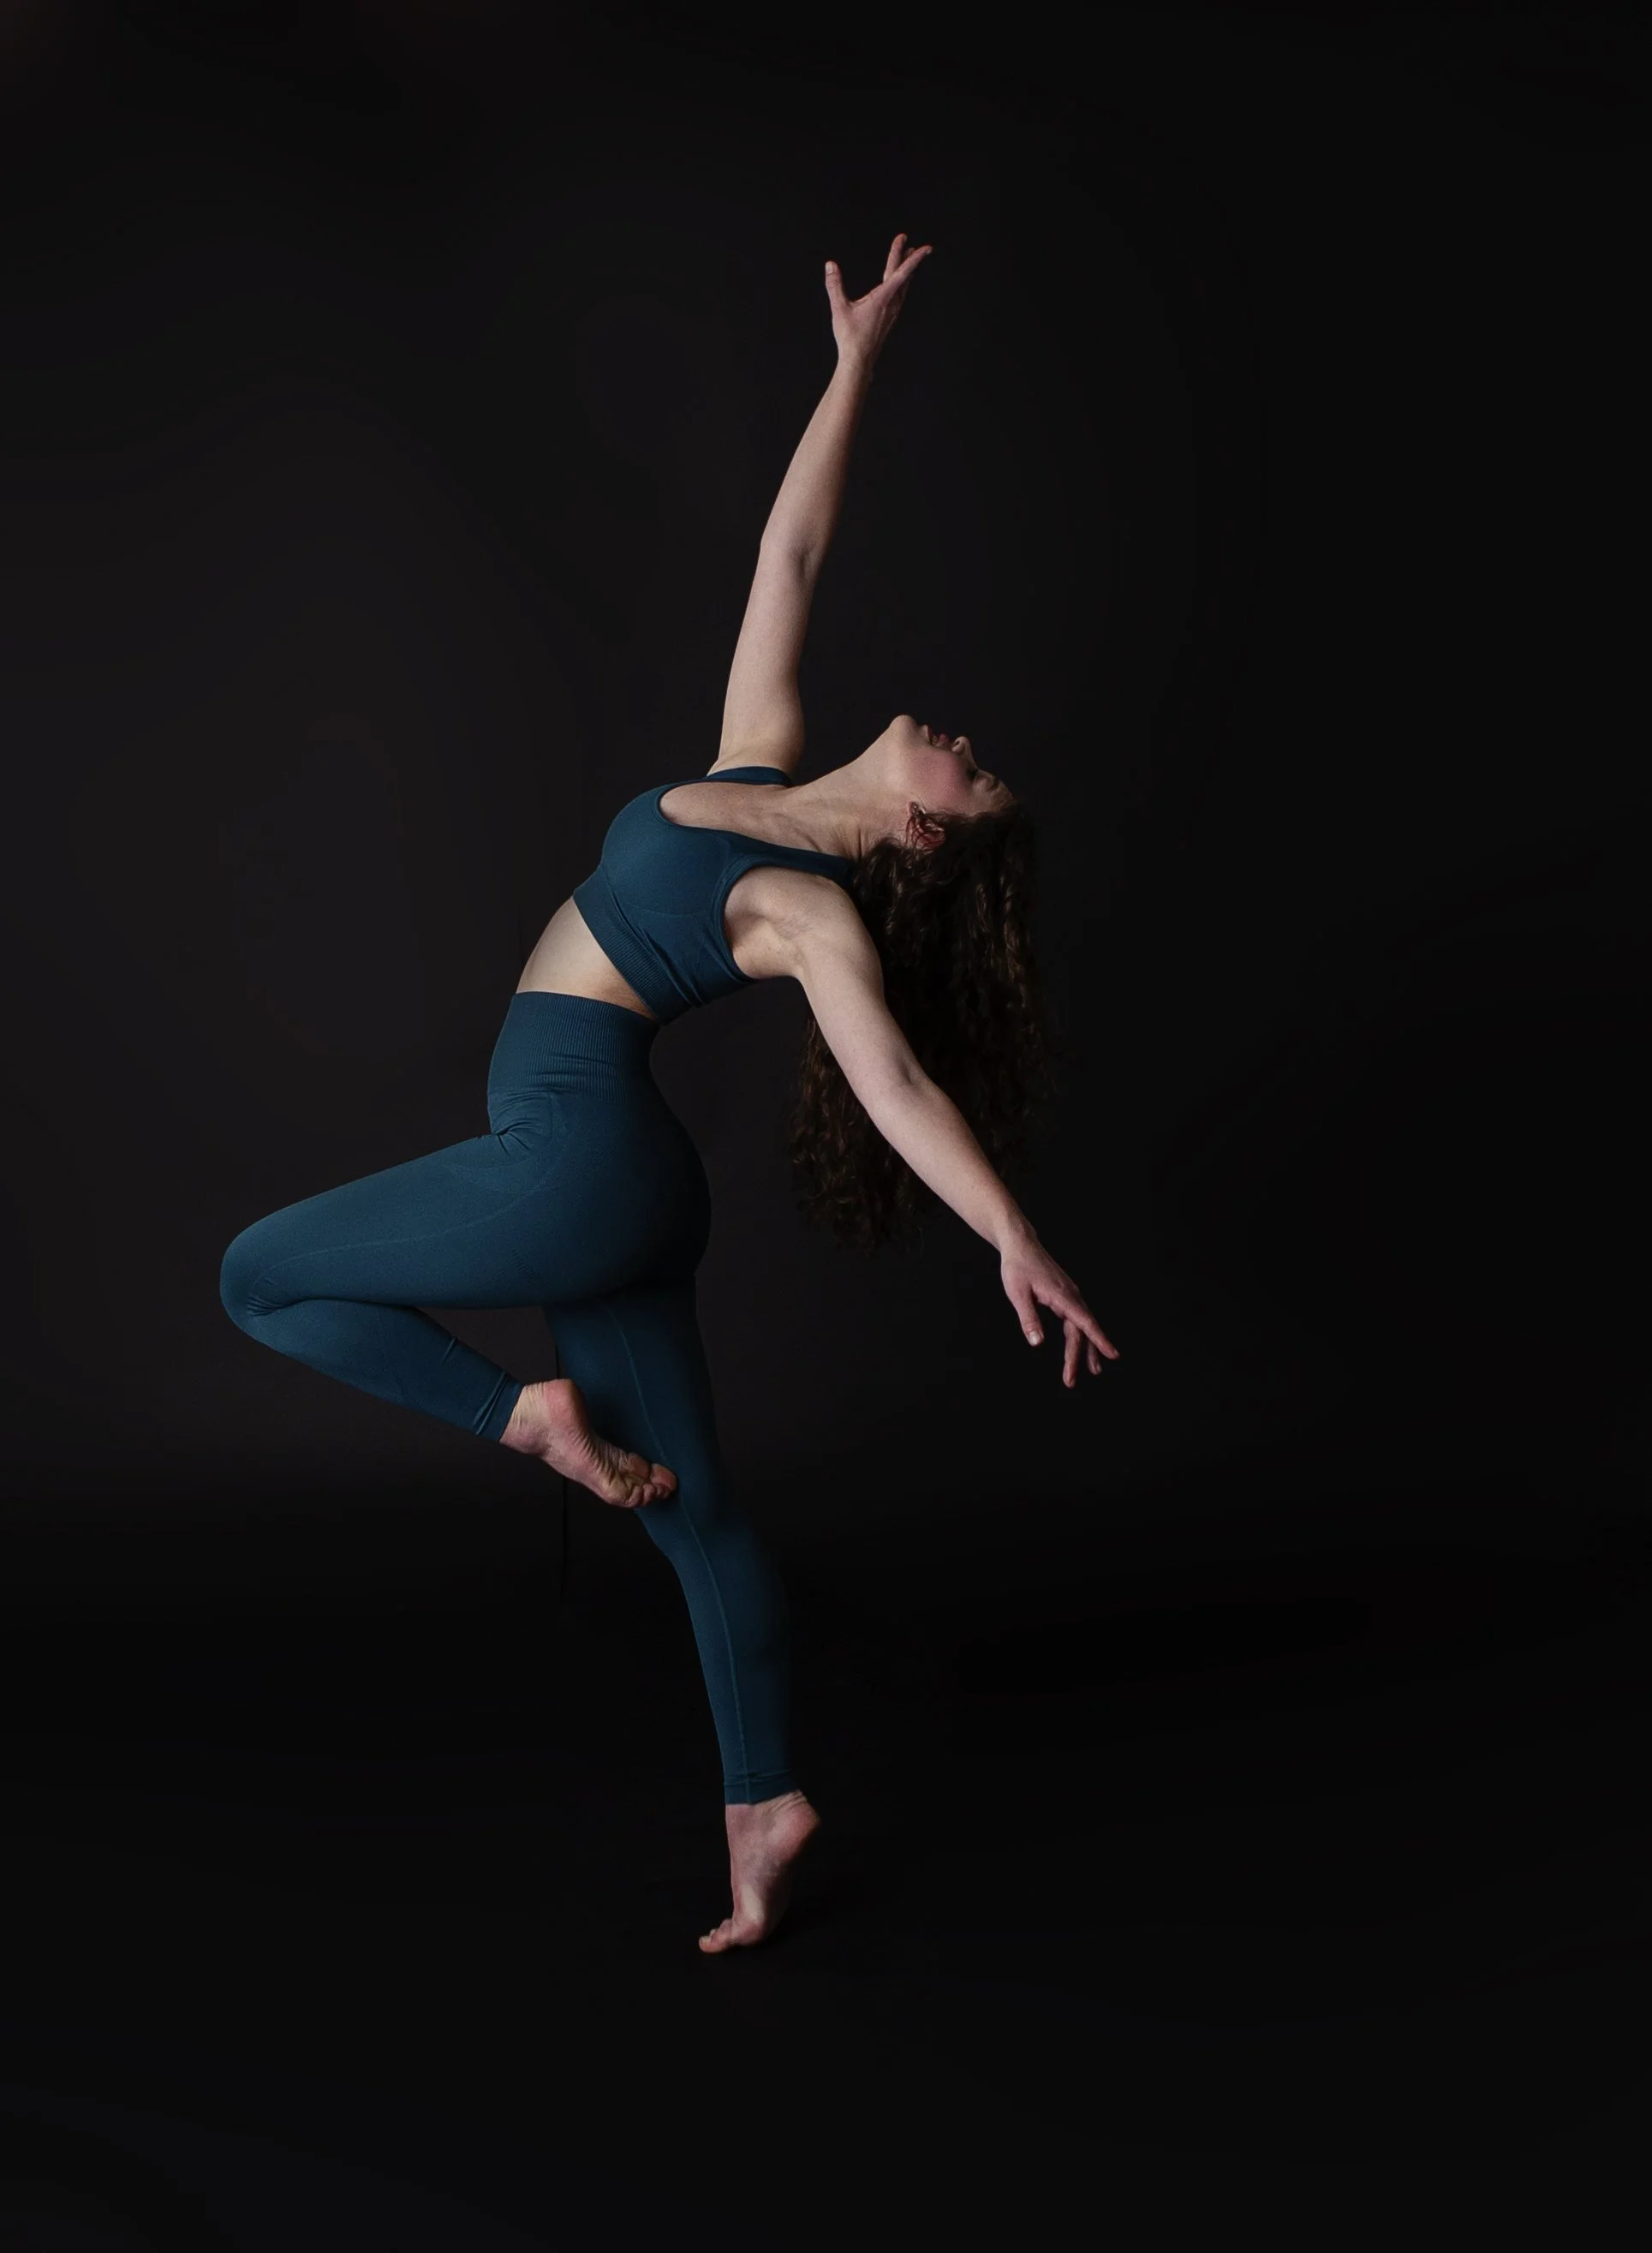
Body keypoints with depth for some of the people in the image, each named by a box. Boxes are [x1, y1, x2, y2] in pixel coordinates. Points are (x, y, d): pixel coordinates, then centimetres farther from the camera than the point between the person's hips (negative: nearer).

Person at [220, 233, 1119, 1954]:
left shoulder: (821, 913, -16)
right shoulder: (755, 765, 4)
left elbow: (899, 1078, -26)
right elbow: (788, 555, 10)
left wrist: (1014, 1238, -37)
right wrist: (857, 364, 11)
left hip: (572, 1161, -8)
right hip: (608, 1176, 8)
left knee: (263, 1277, 4)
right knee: (692, 1502, 12)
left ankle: (534, 1417, 1)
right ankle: (766, 1806, 19)